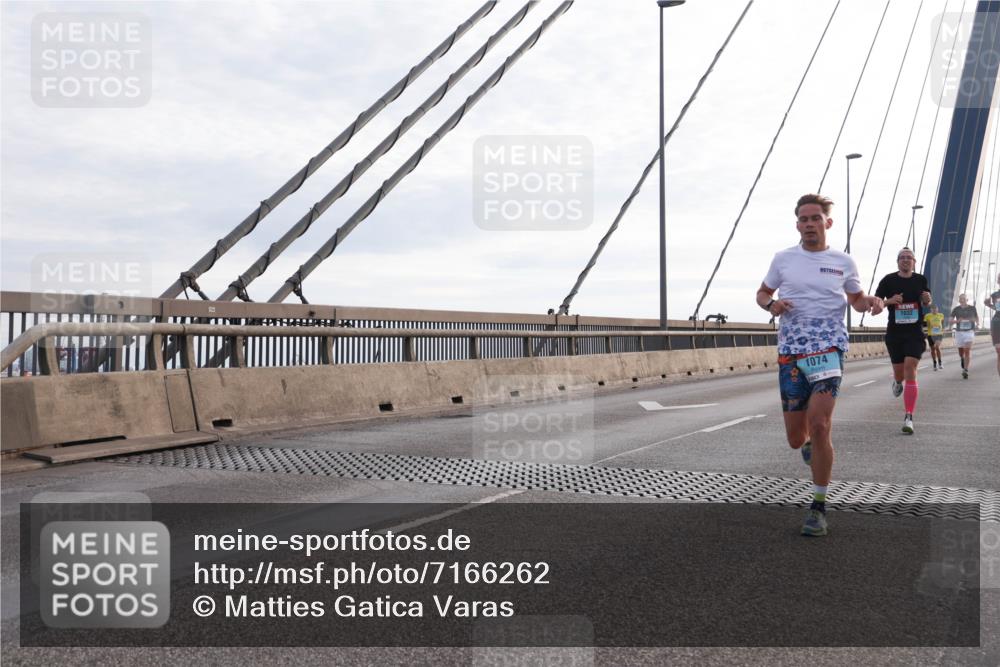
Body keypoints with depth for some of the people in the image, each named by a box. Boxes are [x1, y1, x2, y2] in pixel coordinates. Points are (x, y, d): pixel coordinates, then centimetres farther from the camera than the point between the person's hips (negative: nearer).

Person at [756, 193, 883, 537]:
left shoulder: (843, 262, 6)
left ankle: (818, 507, -5)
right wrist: (771, 304, -7)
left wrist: (870, 302, -5)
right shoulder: (784, 258, 7)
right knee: (796, 439, 6)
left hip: (829, 346, -2)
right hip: (790, 350, 2)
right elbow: (762, 293, 17)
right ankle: (811, 444, 47)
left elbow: (855, 298, 19)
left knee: (819, 424, -19)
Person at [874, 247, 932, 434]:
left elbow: (926, 303, 18)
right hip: (894, 333, 0)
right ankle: (897, 382, 52)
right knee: (899, 372, 10)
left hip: (915, 333, 0)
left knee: (910, 371, -13)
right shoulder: (888, 280, -2)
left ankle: (908, 417, -12)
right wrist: (889, 301, -19)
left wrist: (927, 299, -6)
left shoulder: (921, 280, 4)